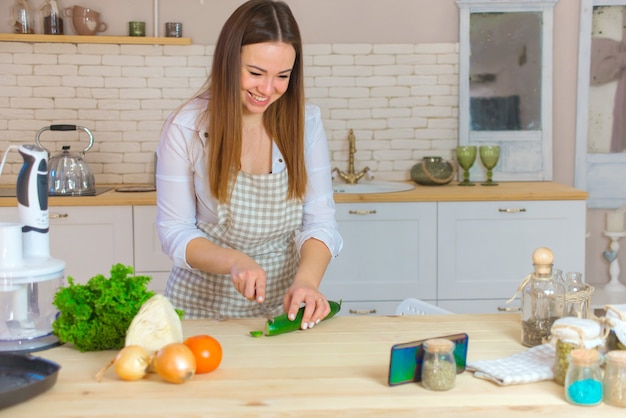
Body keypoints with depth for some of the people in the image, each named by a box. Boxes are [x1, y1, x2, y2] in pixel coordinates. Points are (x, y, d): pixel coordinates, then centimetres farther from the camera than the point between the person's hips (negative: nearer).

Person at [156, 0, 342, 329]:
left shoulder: (306, 122, -2)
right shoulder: (185, 128, -9)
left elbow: (320, 221, -3)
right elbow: (175, 232, -5)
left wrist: (307, 278, -22)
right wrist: (234, 261, -22)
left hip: (283, 303, 1)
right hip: (205, 302, -1)